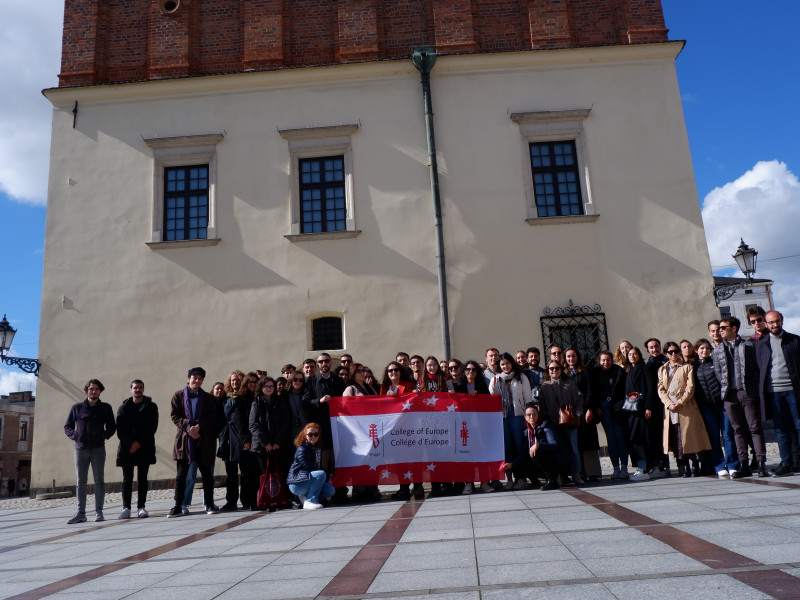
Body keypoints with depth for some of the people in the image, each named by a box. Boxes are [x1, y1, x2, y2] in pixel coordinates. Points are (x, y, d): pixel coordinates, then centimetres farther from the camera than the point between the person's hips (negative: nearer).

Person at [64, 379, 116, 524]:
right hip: (80, 449, 1)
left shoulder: (106, 408, 5)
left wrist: (104, 436, -5)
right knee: (80, 482, 4)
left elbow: (112, 426, 12)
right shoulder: (77, 407, 5)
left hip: (98, 449, -1)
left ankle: (98, 512, 5)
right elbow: (67, 426, 11)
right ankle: (81, 513, 8)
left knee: (99, 481, 0)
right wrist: (75, 436, -6)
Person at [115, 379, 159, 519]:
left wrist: (139, 443, -10)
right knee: (127, 478, -1)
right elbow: (120, 428, 2)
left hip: (144, 447, -1)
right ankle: (126, 507, 3)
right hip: (127, 448, 1)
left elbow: (152, 427, -1)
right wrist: (130, 444, -10)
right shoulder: (124, 407, 10)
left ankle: (141, 507, 5)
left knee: (142, 478, 1)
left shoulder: (151, 406, 7)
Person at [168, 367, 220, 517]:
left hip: (203, 440, 1)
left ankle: (209, 504, 12)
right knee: (181, 474, 2)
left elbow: (212, 417, 1)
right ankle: (178, 506, 7)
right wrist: (188, 427, -13)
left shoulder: (207, 398, 10)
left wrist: (198, 427, -15)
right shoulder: (178, 396, 7)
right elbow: (174, 416, -1)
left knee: (207, 473, 5)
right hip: (184, 439, -1)